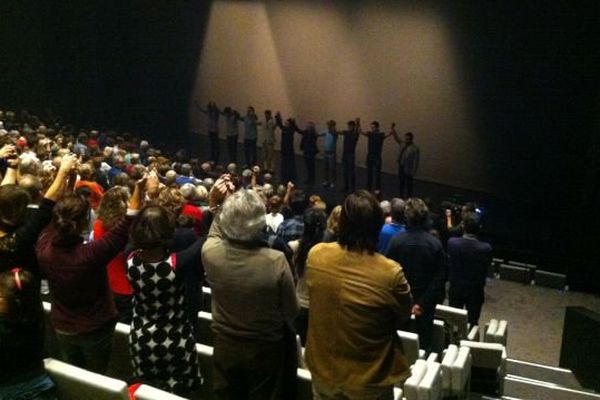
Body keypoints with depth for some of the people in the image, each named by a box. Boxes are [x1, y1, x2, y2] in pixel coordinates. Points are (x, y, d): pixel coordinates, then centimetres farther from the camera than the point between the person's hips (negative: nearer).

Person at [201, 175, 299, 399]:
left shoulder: (211, 253, -23)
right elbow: (291, 311, -14)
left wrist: (217, 206, 1)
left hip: (225, 348, 2)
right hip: (266, 351, -2)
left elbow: (215, 233, 6)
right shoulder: (276, 261, -30)